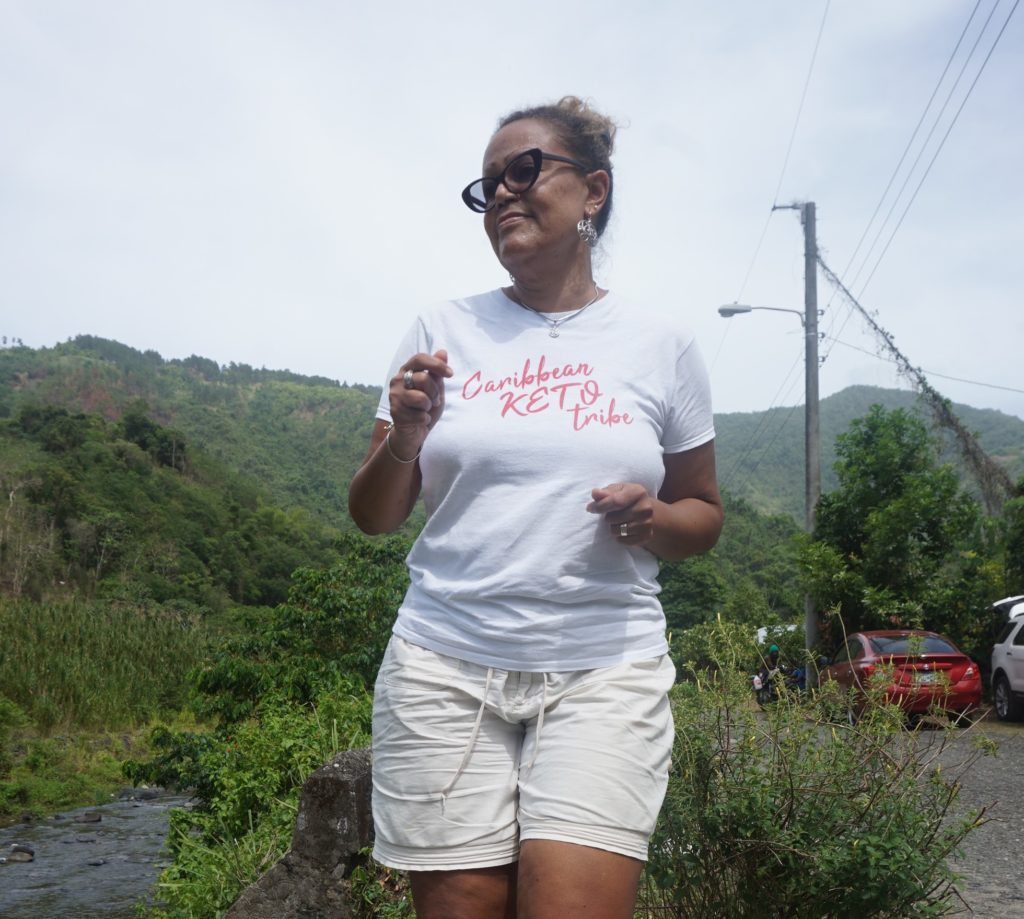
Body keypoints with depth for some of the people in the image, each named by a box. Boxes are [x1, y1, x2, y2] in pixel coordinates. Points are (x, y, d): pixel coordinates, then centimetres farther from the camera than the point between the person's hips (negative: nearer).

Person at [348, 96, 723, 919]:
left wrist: (652, 519, -8)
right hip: (446, 666, 1)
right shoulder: (443, 332, 7)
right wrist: (404, 441, -11)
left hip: (606, 672, 0)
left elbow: (704, 516, 14)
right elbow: (373, 518, 9)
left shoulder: (661, 345, 6)